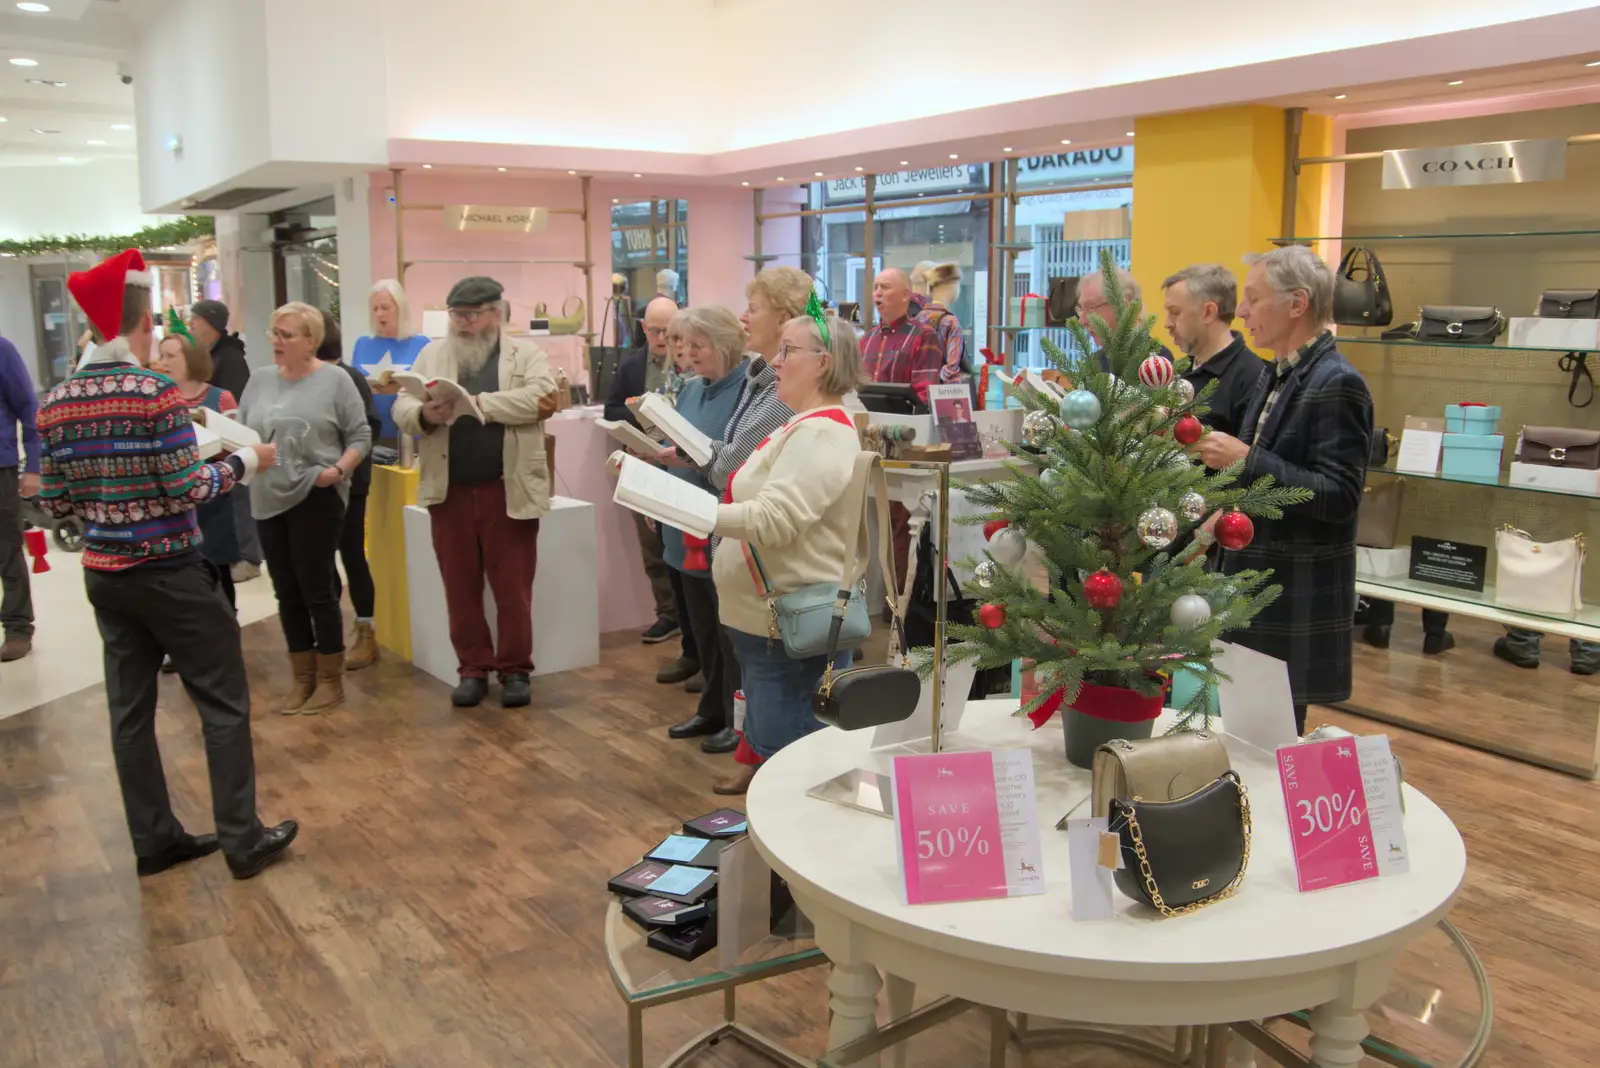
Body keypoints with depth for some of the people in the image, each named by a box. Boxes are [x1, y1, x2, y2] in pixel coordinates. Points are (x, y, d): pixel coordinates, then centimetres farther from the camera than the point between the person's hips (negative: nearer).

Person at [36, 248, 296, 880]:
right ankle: (242, 840, 10)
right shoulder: (156, 393, -17)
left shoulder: (56, 402, 3)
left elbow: (55, 503, 6)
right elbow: (186, 491, -18)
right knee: (223, 704, 4)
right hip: (168, 574, -6)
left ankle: (154, 839, 23)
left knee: (130, 708, 13)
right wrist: (246, 461, -3)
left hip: (103, 575, 7)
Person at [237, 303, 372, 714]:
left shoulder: (334, 380, -4)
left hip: (317, 499, -5)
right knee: (287, 593, 11)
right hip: (269, 500, 5)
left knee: (317, 590, 0)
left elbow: (360, 436, -4)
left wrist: (340, 469, -18)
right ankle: (302, 678, 23)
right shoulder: (260, 380, 11)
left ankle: (330, 680, 14)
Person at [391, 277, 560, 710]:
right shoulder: (432, 354, 12)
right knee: (460, 587, 9)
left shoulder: (526, 353, 3)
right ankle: (473, 668, 21)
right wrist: (425, 415, -19)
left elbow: (541, 397, -15)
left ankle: (515, 669, 16)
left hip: (508, 491, -3)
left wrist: (477, 402, -17)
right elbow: (401, 408, 5)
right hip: (450, 491, 3)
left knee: (513, 586, 3)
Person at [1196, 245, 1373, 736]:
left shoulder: (1337, 383, -16)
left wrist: (1246, 460, -24)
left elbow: (1338, 497, -22)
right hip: (1254, 584, 9)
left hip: (1295, 601, -9)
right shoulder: (1278, 374, 13)